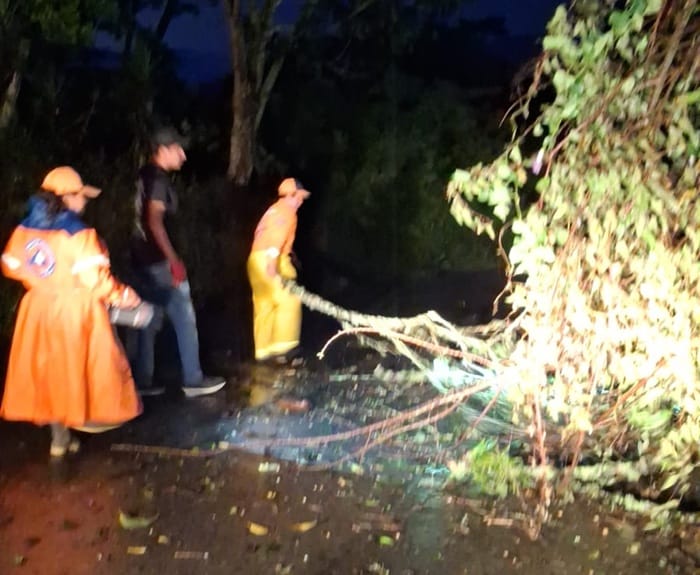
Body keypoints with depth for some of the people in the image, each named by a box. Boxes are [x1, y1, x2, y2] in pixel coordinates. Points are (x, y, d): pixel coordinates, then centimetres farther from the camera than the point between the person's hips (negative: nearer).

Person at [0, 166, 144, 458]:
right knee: (77, 368, 11)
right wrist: (120, 296, -8)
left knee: (50, 370, 16)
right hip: (75, 310, -6)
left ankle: (59, 436, 25)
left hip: (40, 308, 7)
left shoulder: (25, 229, 0)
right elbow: (94, 277, -22)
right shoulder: (80, 235, -19)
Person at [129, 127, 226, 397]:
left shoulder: (146, 175, 13)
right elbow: (155, 222, -26)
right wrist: (174, 260, -27)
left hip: (144, 258, 9)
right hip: (158, 260, -9)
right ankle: (193, 380, 7)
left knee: (148, 321, 12)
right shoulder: (158, 179, -15)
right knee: (184, 318, 0)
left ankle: (142, 381, 17)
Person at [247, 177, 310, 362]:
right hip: (270, 260, -10)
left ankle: (263, 350, 10)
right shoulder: (286, 211, -4)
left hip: (256, 259, 10)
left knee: (264, 306, 9)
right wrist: (272, 264, -28)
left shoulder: (274, 209, 26)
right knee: (288, 300, -10)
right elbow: (277, 237, -18)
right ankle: (282, 344, -14)